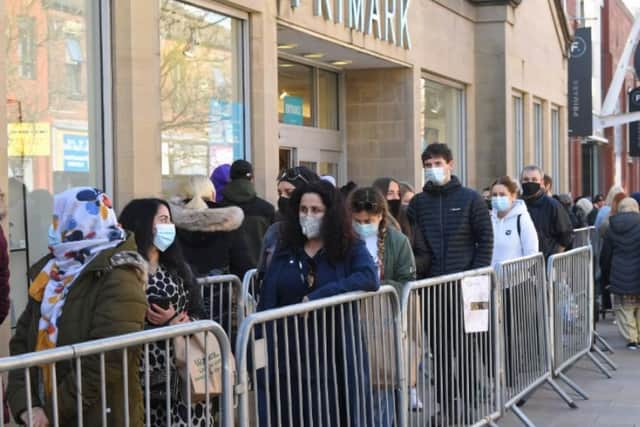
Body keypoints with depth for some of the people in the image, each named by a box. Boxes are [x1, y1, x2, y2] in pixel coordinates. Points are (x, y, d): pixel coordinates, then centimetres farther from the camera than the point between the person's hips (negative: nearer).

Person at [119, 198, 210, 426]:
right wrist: (164, 326, -11)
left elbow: (198, 315, 11)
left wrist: (174, 322, -7)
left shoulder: (178, 268, 14)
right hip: (143, 376, -4)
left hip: (182, 374, 5)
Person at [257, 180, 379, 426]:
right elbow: (267, 305, 5)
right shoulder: (284, 252, 9)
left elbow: (369, 278, -19)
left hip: (333, 357, -2)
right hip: (289, 358, 2)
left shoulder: (351, 249, 2)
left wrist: (316, 297, -23)